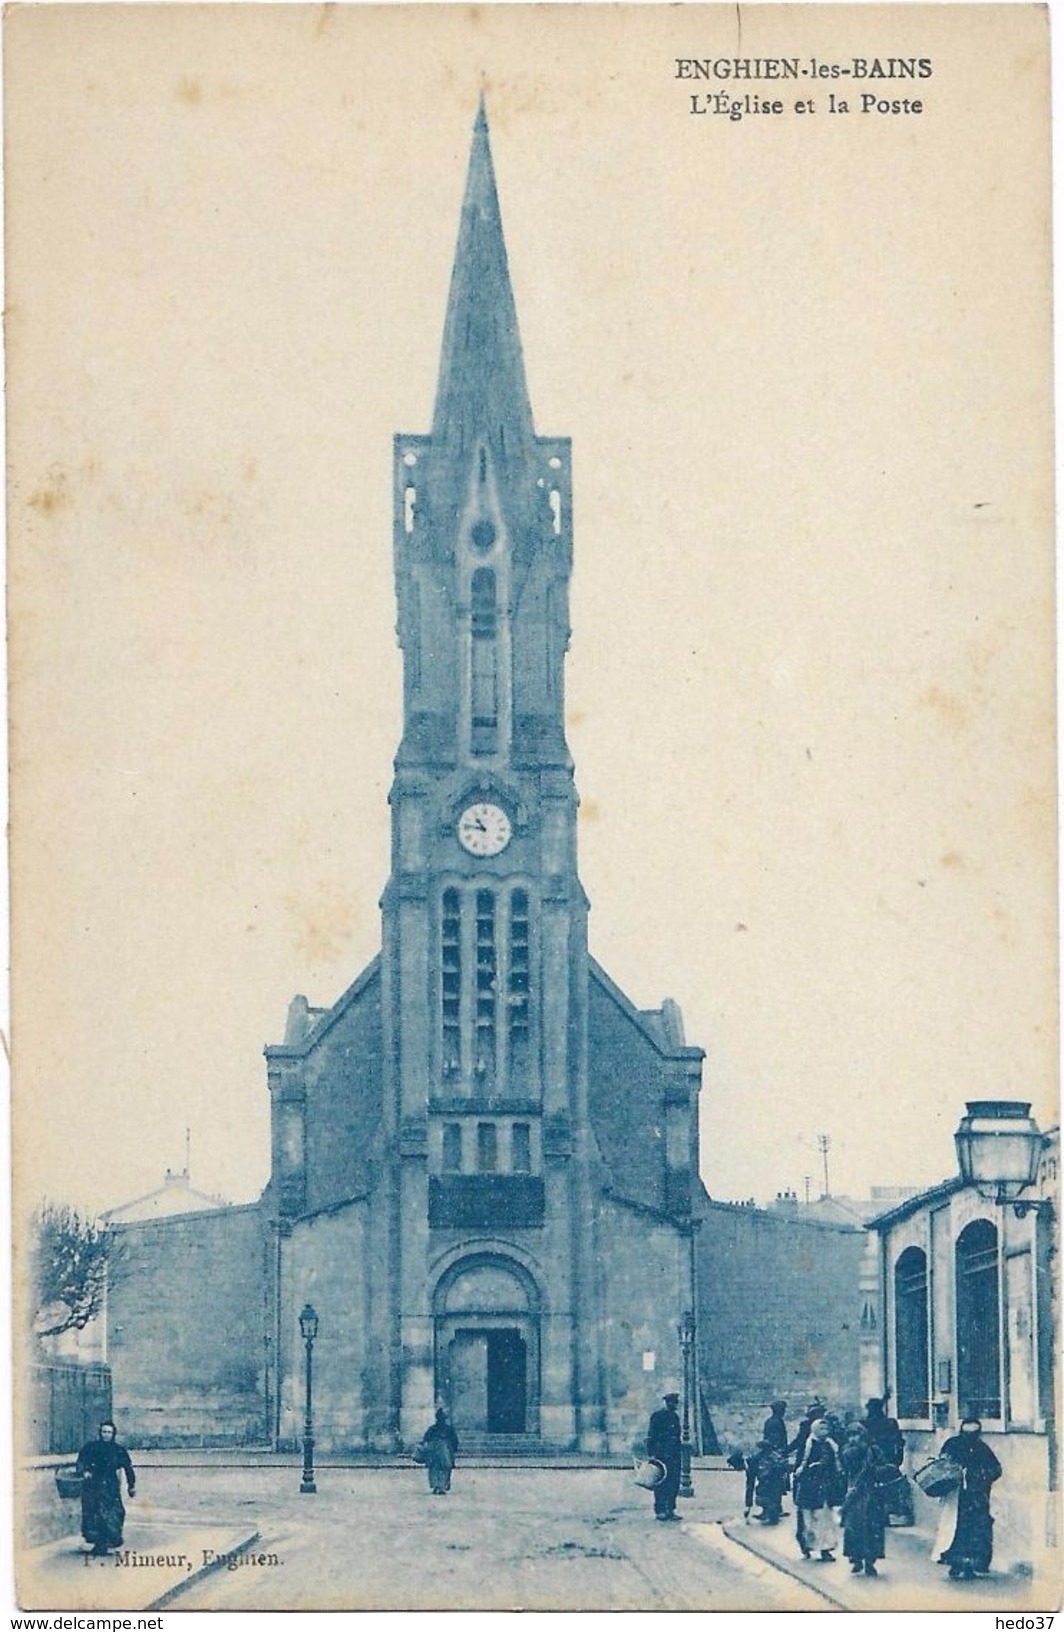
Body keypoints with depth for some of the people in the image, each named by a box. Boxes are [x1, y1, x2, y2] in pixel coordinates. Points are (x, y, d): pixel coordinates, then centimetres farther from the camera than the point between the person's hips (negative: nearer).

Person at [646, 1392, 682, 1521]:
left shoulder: (675, 1416, 15)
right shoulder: (658, 1416, -6)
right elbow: (651, 1437, -8)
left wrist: (679, 1452, 18)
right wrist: (651, 1455, -14)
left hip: (674, 1456, 7)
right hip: (661, 1456, -7)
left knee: (674, 1483, 4)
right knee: (661, 1484, -3)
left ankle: (671, 1510, 11)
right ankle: (660, 1511, 1)